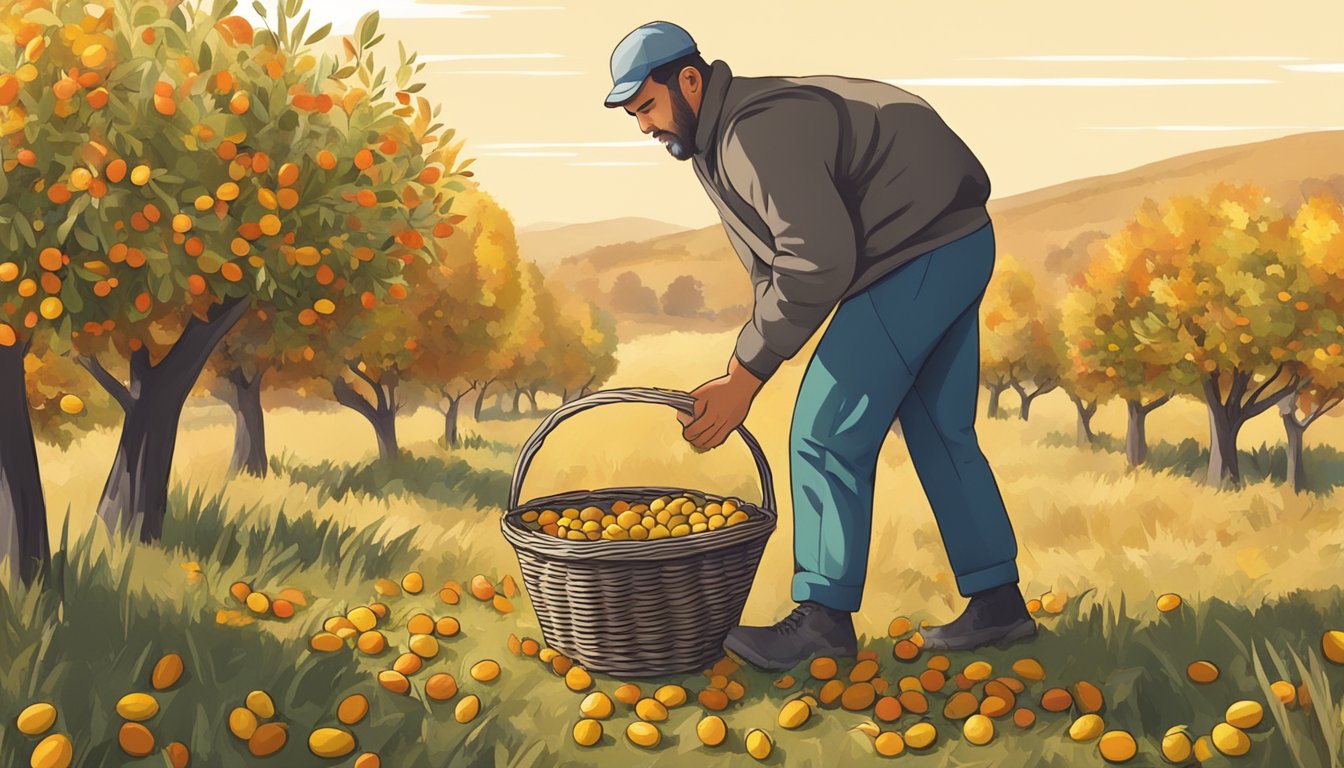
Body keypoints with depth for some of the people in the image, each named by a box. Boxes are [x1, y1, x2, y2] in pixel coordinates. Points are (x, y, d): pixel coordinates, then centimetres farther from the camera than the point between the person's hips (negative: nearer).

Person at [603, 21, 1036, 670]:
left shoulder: (756, 131, -21)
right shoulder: (722, 140, 12)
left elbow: (818, 261, -28)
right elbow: (774, 271, 15)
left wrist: (744, 378, -23)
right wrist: (739, 378, 5)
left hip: (919, 258, -11)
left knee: (828, 430, -7)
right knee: (939, 428, 15)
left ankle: (823, 616, 3)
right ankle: (997, 601, 23)